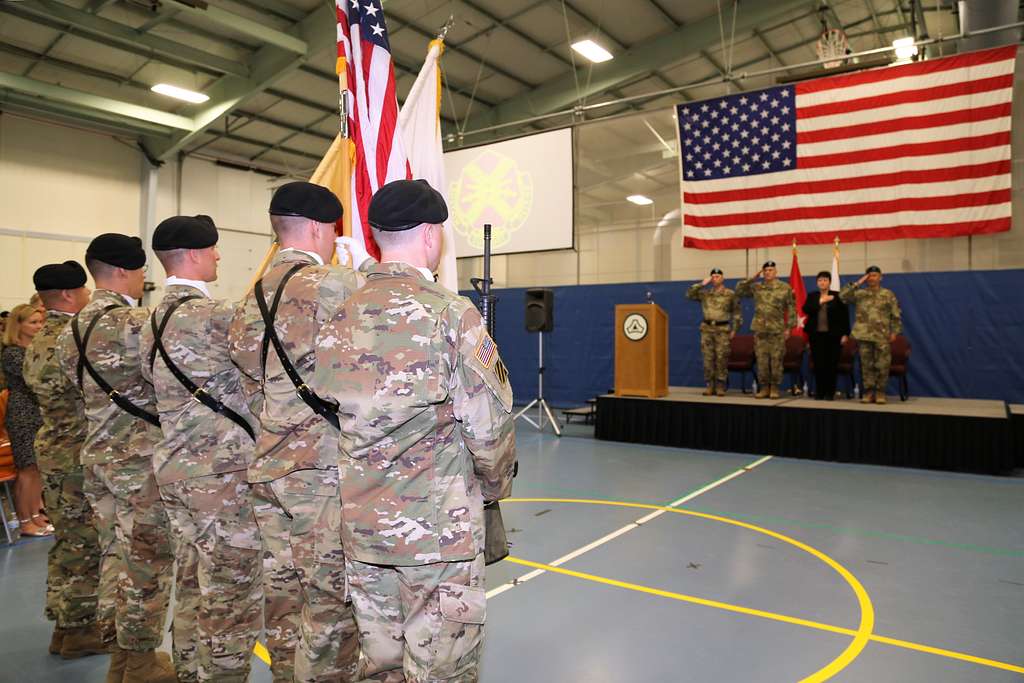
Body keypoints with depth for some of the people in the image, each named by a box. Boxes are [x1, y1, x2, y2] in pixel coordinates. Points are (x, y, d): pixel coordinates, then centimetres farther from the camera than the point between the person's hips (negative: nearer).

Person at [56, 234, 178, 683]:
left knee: (114, 555, 16)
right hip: (141, 460, -9)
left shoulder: (70, 330, 10)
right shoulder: (136, 323, -18)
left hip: (98, 456, 9)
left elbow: (79, 388, 15)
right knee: (148, 562, 3)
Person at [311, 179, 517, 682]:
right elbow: (489, 427, -13)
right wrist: (495, 486, 6)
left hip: (360, 526, 6)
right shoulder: (451, 314, -14)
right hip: (440, 527, -5)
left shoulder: (338, 319, 2)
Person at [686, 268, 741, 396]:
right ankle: (710, 386, 9)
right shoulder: (705, 293, 10)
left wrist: (734, 329, -2)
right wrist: (702, 284, -1)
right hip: (707, 328, 3)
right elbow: (689, 294, 2)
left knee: (721, 359, -3)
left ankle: (720, 386, 3)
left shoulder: (730, 294, 3)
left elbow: (737, 313, 4)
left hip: (722, 329, -3)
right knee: (708, 358, 3)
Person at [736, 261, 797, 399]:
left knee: (776, 360, 0)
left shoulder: (785, 288, 1)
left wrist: (788, 327, -5)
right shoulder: (756, 287, 8)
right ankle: (763, 388, 12)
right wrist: (751, 279, 1)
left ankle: (774, 388, 9)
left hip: (777, 330, -2)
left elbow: (791, 308, 1)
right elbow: (738, 291, 7)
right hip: (760, 330, 2)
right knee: (761, 360, 3)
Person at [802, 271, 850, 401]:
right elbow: (806, 310, -5)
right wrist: (820, 301, -12)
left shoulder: (837, 296, 4)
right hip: (816, 335, 2)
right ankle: (819, 391, 8)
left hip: (833, 335, -2)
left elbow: (845, 316, 2)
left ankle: (830, 392, 5)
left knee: (831, 364, -2)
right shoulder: (812, 296, 12)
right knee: (818, 363, 0)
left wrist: (845, 334, -4)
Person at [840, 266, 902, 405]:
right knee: (867, 365, 4)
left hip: (882, 336, -1)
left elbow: (896, 315, 6)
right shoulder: (859, 294, 9)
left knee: (882, 365, -2)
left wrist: (895, 331, -3)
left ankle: (880, 393, 10)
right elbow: (842, 296, -6)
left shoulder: (888, 294, 7)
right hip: (864, 335, 1)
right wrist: (857, 283, -5)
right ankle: (868, 392, 11)